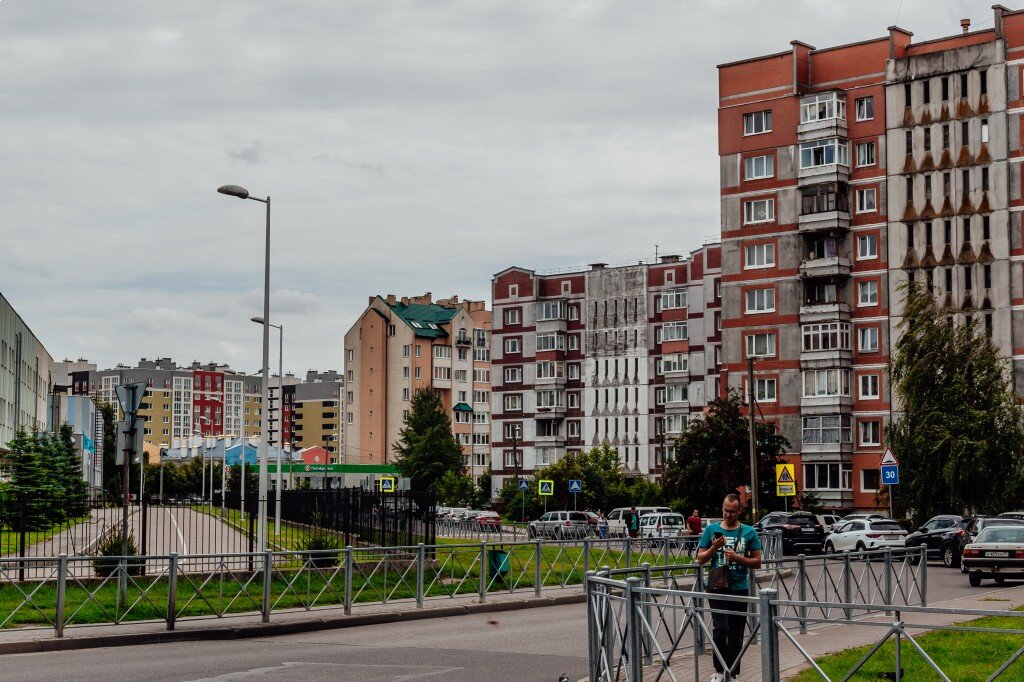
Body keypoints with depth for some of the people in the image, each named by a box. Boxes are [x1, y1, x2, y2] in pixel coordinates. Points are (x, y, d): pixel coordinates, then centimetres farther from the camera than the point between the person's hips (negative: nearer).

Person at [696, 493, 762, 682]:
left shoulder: (749, 532, 4)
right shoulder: (711, 530, 4)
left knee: (736, 634, 4)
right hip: (717, 587, -1)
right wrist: (714, 547, -12)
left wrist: (738, 558, -12)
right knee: (721, 628, -11)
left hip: (739, 588, 1)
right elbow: (700, 559, 6)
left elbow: (757, 562, 4)